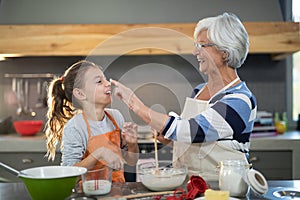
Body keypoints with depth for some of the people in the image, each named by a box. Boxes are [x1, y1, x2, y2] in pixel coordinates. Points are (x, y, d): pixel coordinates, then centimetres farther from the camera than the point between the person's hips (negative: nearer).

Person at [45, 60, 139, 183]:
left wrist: (132, 144, -6)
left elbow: (131, 161, 13)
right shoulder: (73, 128, -12)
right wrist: (99, 153, -23)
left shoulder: (115, 116, 6)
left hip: (117, 187, 4)